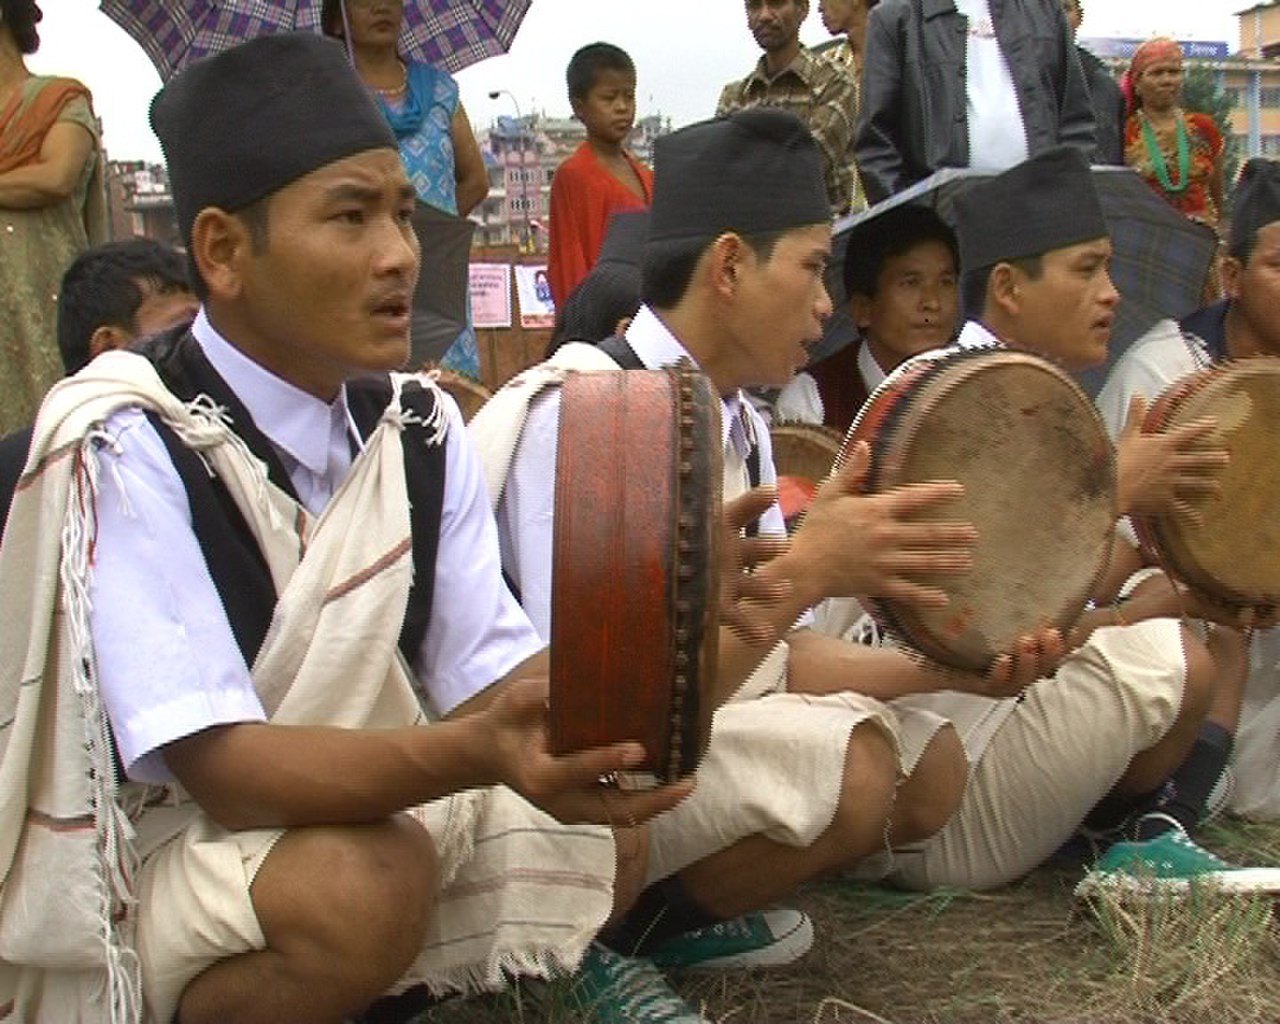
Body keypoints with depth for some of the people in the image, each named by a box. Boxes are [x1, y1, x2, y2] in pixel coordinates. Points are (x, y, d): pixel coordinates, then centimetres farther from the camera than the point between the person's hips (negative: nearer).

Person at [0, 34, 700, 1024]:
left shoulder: (421, 427, -1)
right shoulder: (126, 447, -21)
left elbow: (490, 673, -4)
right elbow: (220, 765, -27)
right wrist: (482, 752, -43)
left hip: (347, 809, 6)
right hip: (132, 864, -6)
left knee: (595, 835, -12)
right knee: (362, 878, -33)